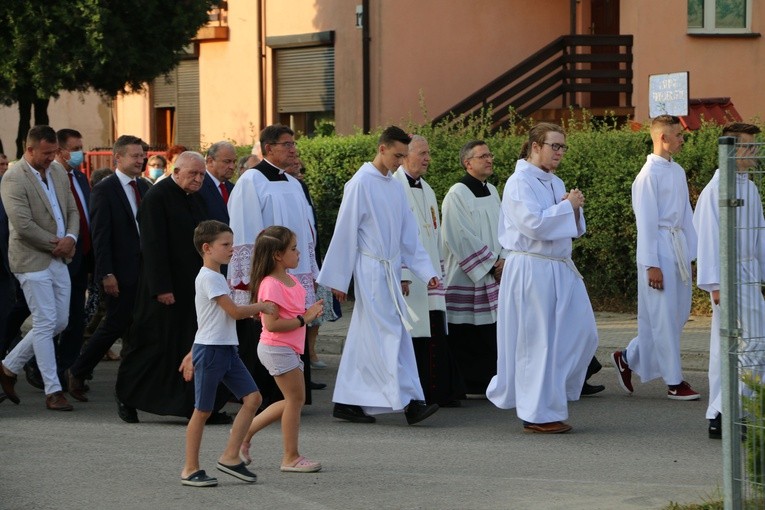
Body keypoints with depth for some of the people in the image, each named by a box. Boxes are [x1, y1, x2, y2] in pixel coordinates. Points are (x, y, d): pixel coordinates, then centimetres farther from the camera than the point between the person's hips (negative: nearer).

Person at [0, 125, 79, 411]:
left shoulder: (57, 174, 11)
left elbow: (72, 210, 15)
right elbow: (23, 225, -21)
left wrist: (70, 238, -6)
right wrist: (55, 243, -13)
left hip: (58, 259, 8)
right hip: (32, 260, -8)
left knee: (59, 322, 10)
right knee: (45, 323, -6)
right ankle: (53, 392, 0)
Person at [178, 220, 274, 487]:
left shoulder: (215, 277, 18)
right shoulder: (209, 277, -13)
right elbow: (235, 311, -17)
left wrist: (192, 354, 22)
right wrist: (261, 306, -1)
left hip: (227, 349, 9)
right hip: (210, 350, -9)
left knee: (252, 398, 0)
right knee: (203, 410, -2)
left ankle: (230, 457, 5)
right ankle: (190, 469, 7)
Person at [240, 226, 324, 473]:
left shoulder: (290, 279, 11)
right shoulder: (271, 285, -20)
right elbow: (271, 324, -25)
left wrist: (310, 312, 5)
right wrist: (304, 318, -22)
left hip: (289, 348, 10)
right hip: (276, 348, -10)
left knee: (294, 400, 14)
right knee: (296, 398, -4)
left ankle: (244, 433, 20)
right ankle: (291, 457, 5)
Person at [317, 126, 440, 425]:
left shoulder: (395, 187, 11)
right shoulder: (360, 184, -10)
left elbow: (408, 235, 15)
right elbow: (344, 232, -9)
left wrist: (427, 272, 8)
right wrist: (338, 279, -8)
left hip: (390, 271, 7)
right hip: (370, 270, -7)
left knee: (365, 339, 9)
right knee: (389, 334, -9)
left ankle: (347, 403, 13)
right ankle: (408, 402, -11)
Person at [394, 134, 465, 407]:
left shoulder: (427, 191, 19)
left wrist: (439, 272, 18)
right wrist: (400, 275, -19)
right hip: (407, 277, -8)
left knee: (435, 333, 4)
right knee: (411, 336, -5)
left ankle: (438, 392, 6)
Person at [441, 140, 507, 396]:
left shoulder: (492, 192, 13)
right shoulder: (457, 195, -12)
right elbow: (462, 239, -16)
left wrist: (503, 259, -2)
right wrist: (490, 264, -14)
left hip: (494, 277, 8)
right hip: (466, 279, -8)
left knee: (492, 334, 7)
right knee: (467, 336, -4)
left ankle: (489, 383, 13)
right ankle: (468, 385, 2)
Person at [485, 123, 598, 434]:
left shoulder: (555, 183, 14)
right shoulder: (519, 183, -11)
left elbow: (573, 230, 19)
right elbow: (534, 224, -22)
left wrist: (574, 209, -1)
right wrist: (567, 206, -13)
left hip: (560, 269, 9)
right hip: (530, 270, -9)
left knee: (582, 333, 7)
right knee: (537, 342, -3)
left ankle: (553, 394, 21)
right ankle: (538, 414, 5)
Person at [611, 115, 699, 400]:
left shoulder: (678, 171, 12)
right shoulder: (649, 174, -11)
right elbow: (646, 221, -13)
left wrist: (693, 253, 14)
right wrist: (652, 265, -15)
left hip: (678, 247, 8)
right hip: (658, 248, -8)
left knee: (679, 313, 10)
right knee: (664, 317, -2)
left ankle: (628, 359, 23)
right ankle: (674, 382, 4)